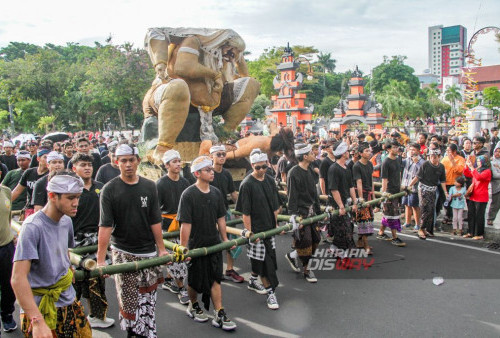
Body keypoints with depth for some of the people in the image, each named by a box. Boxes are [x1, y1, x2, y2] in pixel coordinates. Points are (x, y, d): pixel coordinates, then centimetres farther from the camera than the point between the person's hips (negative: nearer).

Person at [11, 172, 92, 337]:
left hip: (69, 303, 7)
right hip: (42, 310, -7)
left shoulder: (66, 221, 3)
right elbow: (18, 279, -26)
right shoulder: (32, 227, -20)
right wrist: (37, 321, -32)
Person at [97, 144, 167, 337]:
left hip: (148, 251, 2)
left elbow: (155, 221, 5)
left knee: (148, 298, 7)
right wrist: (101, 260, -16)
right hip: (122, 252, -2)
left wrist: (161, 248, 3)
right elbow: (105, 226, -10)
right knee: (128, 300, 1)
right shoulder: (110, 190, -5)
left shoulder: (149, 187, 3)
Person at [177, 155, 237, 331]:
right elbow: (185, 224, -17)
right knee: (195, 280, 12)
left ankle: (219, 315, 13)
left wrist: (225, 239, 12)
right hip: (196, 245, -4)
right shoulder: (188, 195, -15)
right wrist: (183, 248, -17)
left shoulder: (216, 193, 3)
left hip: (214, 244, 4)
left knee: (216, 279, 6)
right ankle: (193, 306, 37)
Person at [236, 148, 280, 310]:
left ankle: (253, 281, 38)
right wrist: (250, 232, -17)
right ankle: (270, 292, 10)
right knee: (265, 260, -1)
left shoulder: (270, 180, 5)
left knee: (259, 259, 17)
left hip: (269, 226, 6)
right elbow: (246, 212, -15)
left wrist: (276, 223, 12)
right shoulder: (247, 184, -14)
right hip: (256, 228, -6)